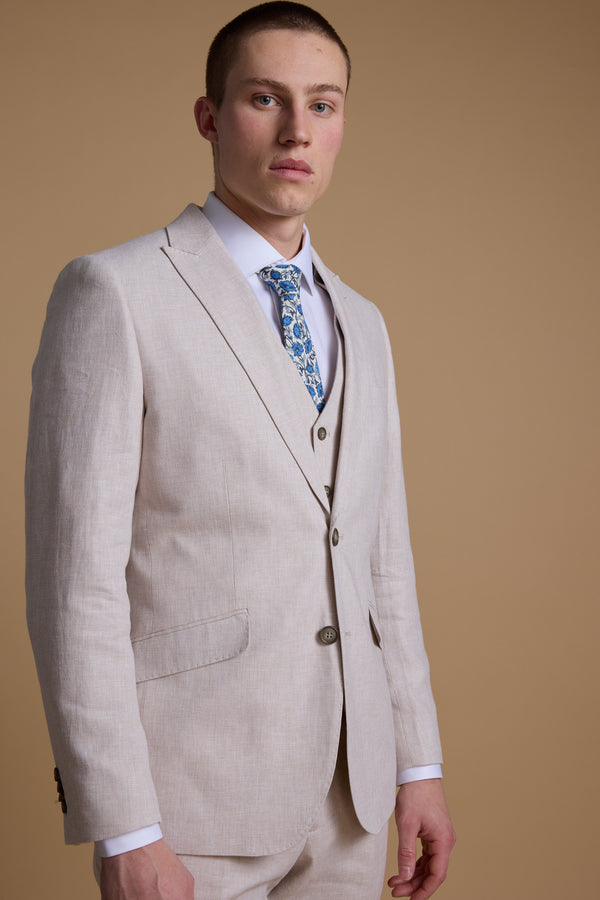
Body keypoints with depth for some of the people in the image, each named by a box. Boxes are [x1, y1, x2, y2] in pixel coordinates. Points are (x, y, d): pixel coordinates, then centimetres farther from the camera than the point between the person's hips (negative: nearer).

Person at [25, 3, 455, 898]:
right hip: (190, 792, -6)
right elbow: (75, 578, -14)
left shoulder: (359, 325, 12)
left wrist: (418, 762, 12)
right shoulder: (115, 292, -9)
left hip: (345, 791, 6)